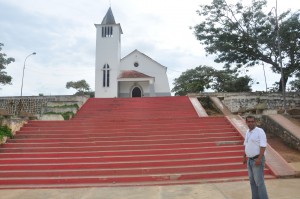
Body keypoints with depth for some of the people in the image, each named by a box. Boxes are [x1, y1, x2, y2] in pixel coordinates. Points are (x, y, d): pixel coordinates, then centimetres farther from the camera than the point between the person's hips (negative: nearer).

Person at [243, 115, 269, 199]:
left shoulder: (260, 131, -15)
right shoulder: (248, 132, 10)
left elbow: (263, 146, -20)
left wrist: (259, 159, -25)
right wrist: (244, 157, 16)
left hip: (258, 160, -8)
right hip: (250, 160, 8)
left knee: (259, 182, -5)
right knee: (252, 181, 13)